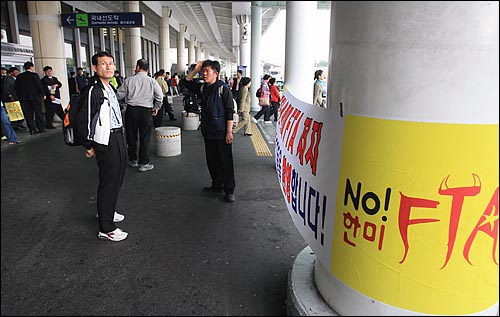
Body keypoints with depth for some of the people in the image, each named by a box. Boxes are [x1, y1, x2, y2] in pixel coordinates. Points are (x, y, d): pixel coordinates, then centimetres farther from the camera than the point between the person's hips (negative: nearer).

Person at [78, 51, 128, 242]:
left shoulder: (109, 88, 12)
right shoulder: (93, 90, -17)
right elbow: (84, 120, -18)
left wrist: (121, 137, 19)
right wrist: (89, 146, -12)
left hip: (118, 137, 10)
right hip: (106, 141, -10)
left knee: (117, 177, 21)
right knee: (108, 182, -3)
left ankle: (106, 211, 42)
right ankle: (106, 229, 9)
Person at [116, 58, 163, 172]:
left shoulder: (129, 80, -2)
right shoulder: (152, 81, -2)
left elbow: (119, 95, 2)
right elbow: (160, 95, -5)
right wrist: (156, 107, 9)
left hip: (131, 110, 1)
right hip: (146, 111, -1)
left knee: (131, 136, 15)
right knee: (145, 137, 5)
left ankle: (133, 160, 27)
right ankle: (143, 163, 7)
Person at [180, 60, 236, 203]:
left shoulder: (223, 88, -10)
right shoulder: (202, 88, 10)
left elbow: (230, 111, -12)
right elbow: (185, 82, 18)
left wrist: (229, 131, -16)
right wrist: (195, 70, 4)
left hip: (222, 133, -7)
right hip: (208, 132, 7)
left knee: (226, 162, -1)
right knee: (212, 161, 15)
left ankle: (229, 190, 8)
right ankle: (217, 185, 29)